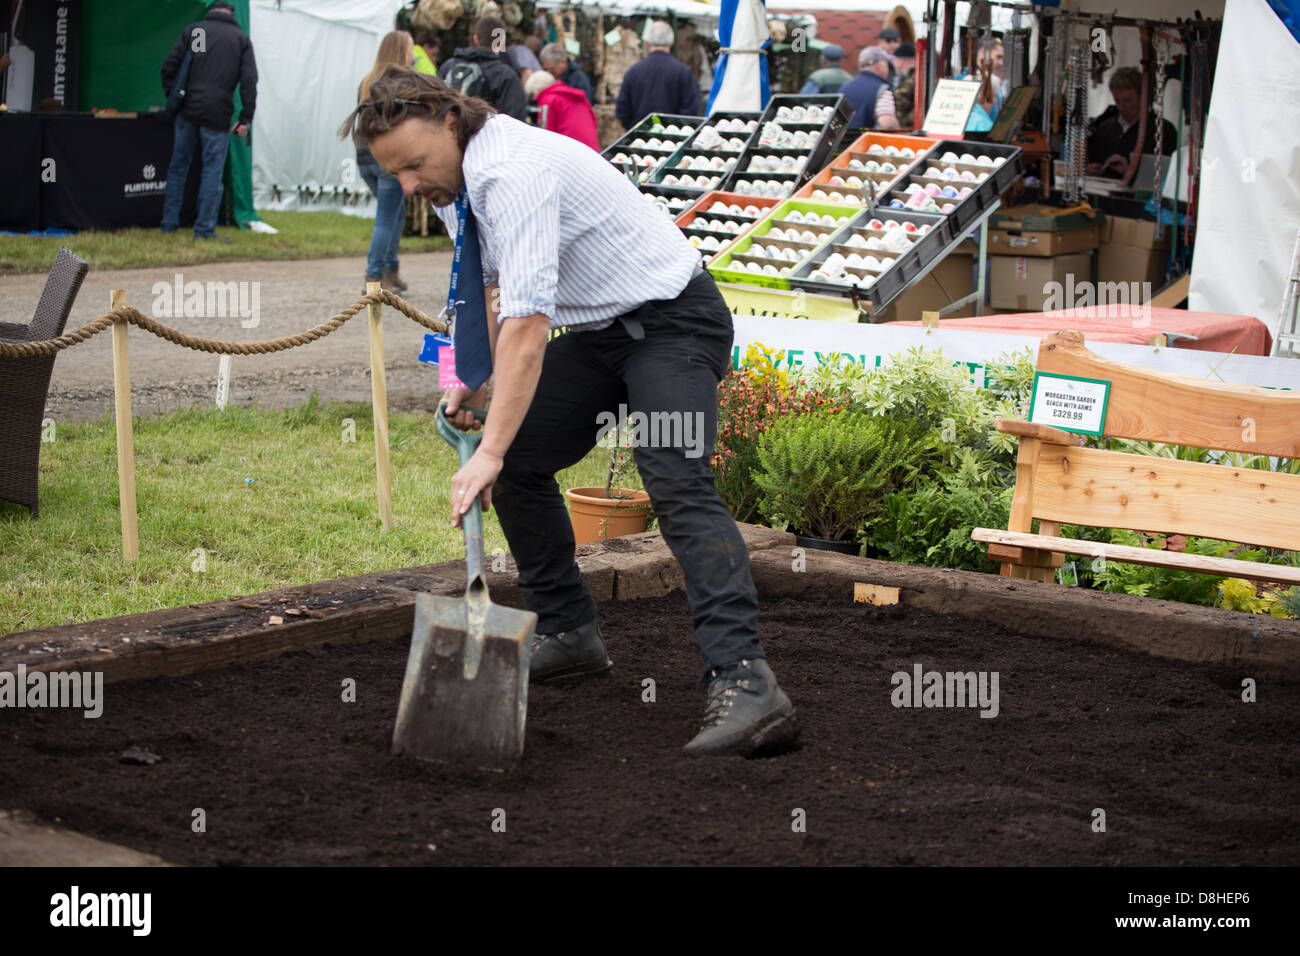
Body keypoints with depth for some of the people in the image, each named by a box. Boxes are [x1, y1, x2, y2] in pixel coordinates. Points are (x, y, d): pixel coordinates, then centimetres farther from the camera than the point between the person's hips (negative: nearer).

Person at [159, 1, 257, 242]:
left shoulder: (193, 30, 10)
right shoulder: (241, 39, 7)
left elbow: (169, 65, 5)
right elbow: (249, 81, -1)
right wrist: (245, 118, 0)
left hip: (187, 111, 2)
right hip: (218, 114, -2)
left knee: (178, 167, 13)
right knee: (213, 170, 2)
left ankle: (169, 223, 17)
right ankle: (205, 229, -1)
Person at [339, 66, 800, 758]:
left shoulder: (515, 171, -29)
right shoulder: (454, 179, 3)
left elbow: (528, 322, -35)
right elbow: (495, 285, 20)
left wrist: (490, 452, -37)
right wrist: (479, 378, 11)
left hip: (671, 320, -10)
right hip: (598, 331, 10)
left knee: (676, 483, -27)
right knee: (518, 462, 6)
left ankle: (745, 681, -37)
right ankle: (569, 635, 17)